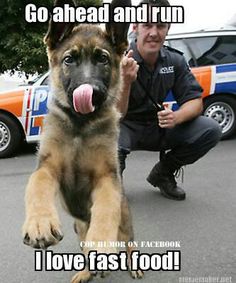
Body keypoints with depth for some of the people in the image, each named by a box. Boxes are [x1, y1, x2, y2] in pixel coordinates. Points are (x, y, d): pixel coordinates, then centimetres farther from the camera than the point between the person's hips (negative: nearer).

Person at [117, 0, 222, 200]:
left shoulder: (174, 60, -6)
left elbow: (195, 101, -5)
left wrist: (176, 117, -28)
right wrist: (125, 82, -43)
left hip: (157, 126, 4)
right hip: (125, 127, -4)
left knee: (211, 130, -16)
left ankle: (163, 173, 7)